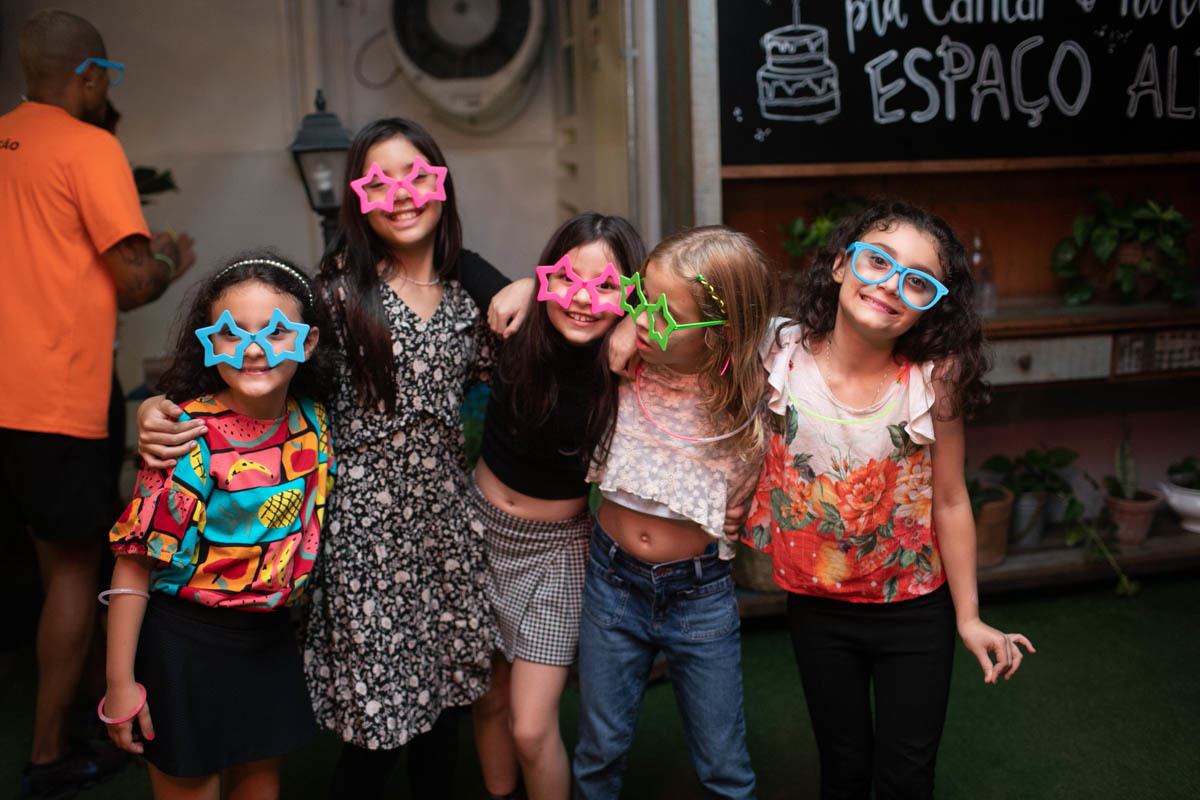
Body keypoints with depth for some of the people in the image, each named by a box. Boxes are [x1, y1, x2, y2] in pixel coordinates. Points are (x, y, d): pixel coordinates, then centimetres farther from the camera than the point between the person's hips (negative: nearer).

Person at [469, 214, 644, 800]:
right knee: (488, 698, 18)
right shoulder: (516, 335, -16)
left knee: (531, 729, -3)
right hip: (481, 522, 3)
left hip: (558, 545, -2)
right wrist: (515, 288, -13)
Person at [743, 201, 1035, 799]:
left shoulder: (933, 380, -18)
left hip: (915, 612, -1)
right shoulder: (781, 358, -15)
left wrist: (969, 618, -1)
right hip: (818, 608, 1)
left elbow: (949, 501, -8)